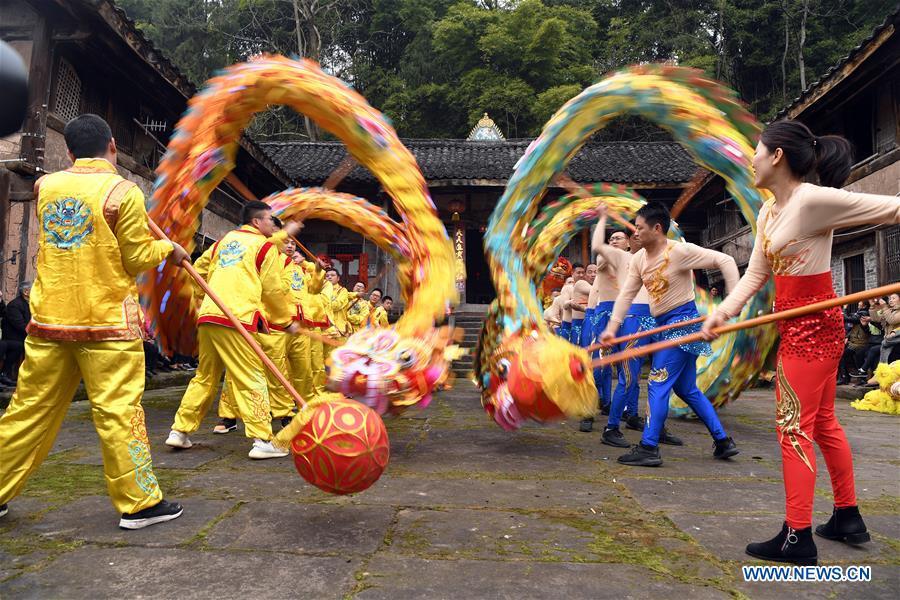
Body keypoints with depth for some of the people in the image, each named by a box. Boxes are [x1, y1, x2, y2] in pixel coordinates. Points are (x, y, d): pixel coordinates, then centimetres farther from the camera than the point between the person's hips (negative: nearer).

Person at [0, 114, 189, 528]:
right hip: (107, 321, -5)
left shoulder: (45, 186, 8)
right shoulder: (122, 192, -8)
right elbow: (138, 258, -6)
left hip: (50, 318, 5)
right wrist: (169, 249, 12)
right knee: (118, 410, -1)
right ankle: (139, 502, 7)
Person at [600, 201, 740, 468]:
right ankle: (723, 441, 26)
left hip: (682, 320, -9)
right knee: (686, 388, 15)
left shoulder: (680, 251, -16)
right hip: (664, 324, 9)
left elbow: (725, 261, -14)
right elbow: (626, 294, 0)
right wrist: (612, 328, -8)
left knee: (658, 383, -10)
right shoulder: (638, 259, 5)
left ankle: (649, 448, -5)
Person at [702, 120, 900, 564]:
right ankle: (848, 517, 33)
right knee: (821, 422, 18)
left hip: (811, 327, -10)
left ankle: (797, 537, 7)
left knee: (793, 426, -4)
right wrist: (723, 311, -9)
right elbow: (754, 275, 4)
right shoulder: (768, 212, 8)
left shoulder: (814, 199, -18)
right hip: (803, 327, 10)